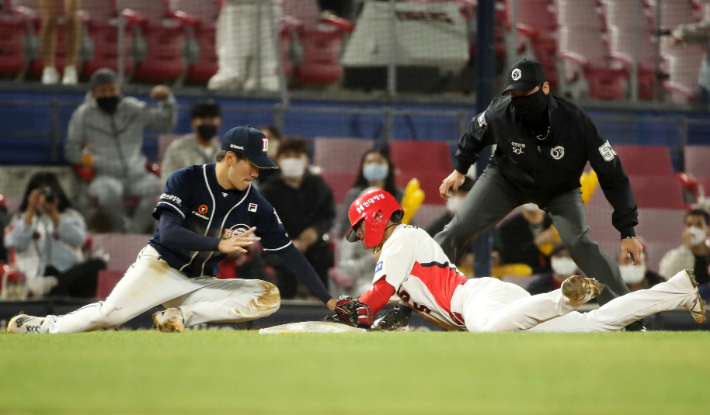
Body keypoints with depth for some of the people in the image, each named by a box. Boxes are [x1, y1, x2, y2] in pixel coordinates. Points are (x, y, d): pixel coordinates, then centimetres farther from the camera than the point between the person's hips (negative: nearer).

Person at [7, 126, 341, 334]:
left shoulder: (255, 206, -1)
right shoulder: (186, 181, -12)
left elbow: (288, 252, -1)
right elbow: (168, 232, -24)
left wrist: (328, 300, -7)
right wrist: (219, 244, -35)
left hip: (200, 285, 4)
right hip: (160, 267, -4)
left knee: (269, 296, -16)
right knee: (111, 313, -29)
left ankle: (185, 317, -19)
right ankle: (47, 326, -4)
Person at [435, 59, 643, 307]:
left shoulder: (575, 121, -34)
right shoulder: (500, 114, -29)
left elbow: (612, 175, -28)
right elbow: (475, 134, -1)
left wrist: (627, 230, -31)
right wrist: (460, 169, 9)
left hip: (560, 191, -2)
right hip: (507, 181, 2)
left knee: (579, 243, -23)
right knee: (457, 231, -7)